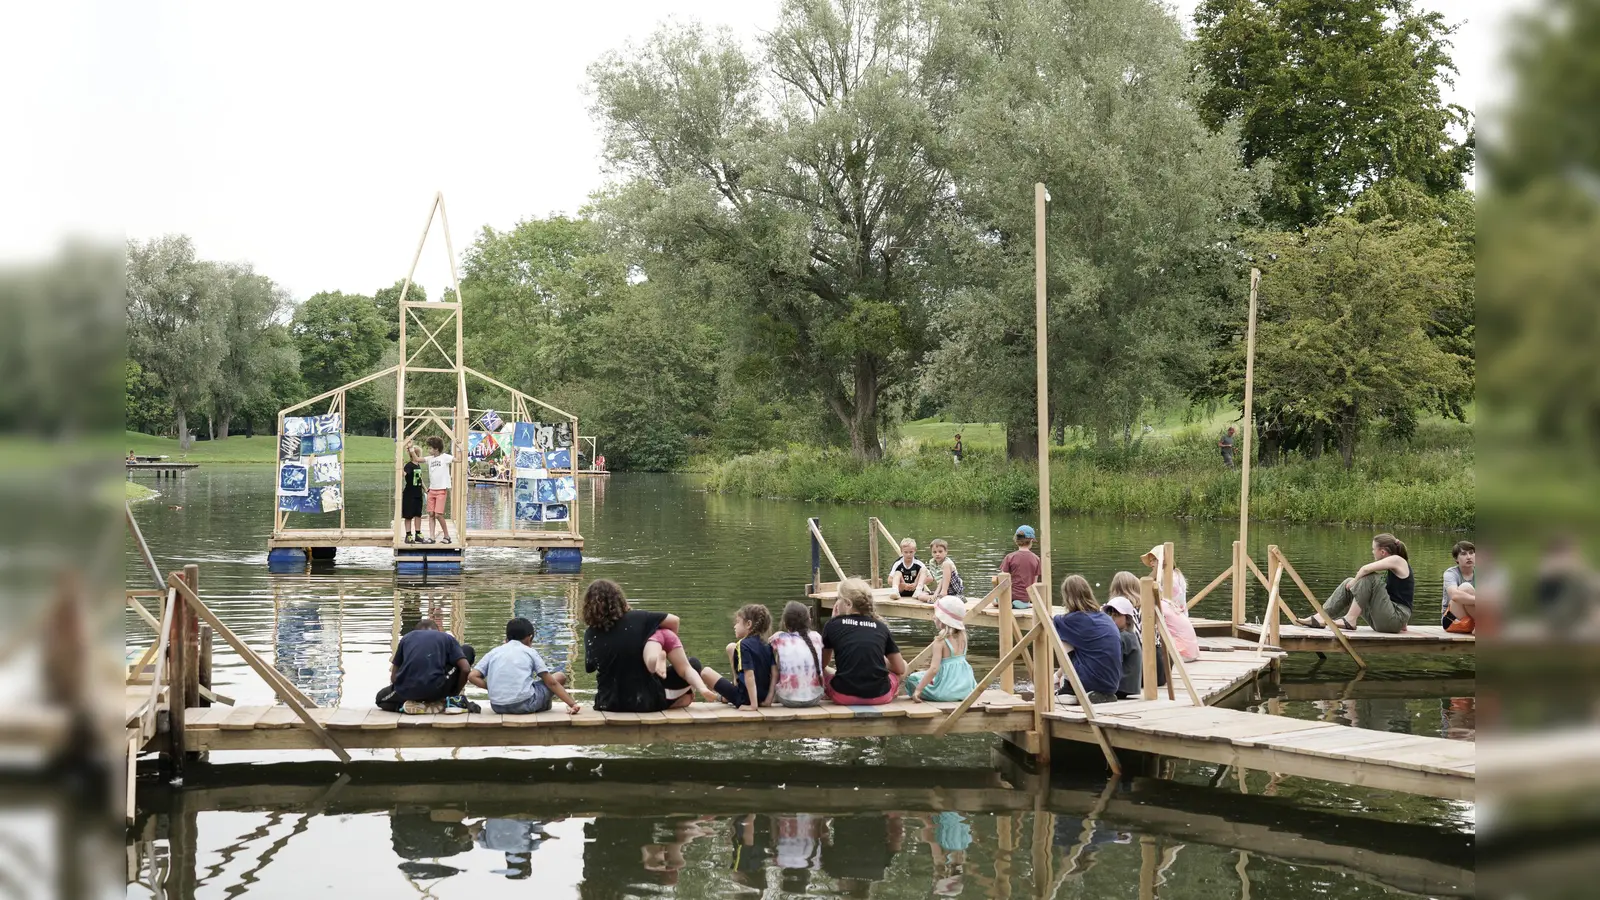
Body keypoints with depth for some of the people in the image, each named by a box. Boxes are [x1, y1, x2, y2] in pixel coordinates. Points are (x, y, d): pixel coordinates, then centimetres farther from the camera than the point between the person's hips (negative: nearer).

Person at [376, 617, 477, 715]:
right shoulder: (447, 637, 16)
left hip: (407, 692, 2)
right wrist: (455, 693, 19)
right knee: (467, 650, 21)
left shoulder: (407, 637, 23)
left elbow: (394, 676, 22)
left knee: (380, 698, 40)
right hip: (436, 690, -2)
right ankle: (451, 701, 7)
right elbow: (465, 669, 3)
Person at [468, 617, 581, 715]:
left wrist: (490, 688, 15)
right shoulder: (530, 652, 10)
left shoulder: (493, 652, 16)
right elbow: (551, 683, 5)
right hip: (525, 705, -5)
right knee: (560, 676, 18)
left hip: (498, 707, 5)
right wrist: (573, 704, 4)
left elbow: (472, 676, 4)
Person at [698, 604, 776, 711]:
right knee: (731, 647, 16)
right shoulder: (766, 646, 3)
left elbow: (749, 675, -27)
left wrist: (754, 705, -28)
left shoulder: (743, 645, -18)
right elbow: (775, 674, -4)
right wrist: (768, 699, -6)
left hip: (744, 698, -8)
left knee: (706, 672, -4)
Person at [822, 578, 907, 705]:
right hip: (879, 696, 1)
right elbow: (900, 669, 11)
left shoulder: (834, 624, 2)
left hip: (844, 695, -1)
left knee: (820, 672, 30)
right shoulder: (881, 627, 6)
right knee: (903, 664, 29)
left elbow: (822, 664, 17)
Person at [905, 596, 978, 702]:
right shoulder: (962, 636, 3)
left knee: (911, 679, 9)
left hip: (947, 692, -6)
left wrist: (918, 690, -20)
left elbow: (934, 669, -21)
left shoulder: (940, 641, -15)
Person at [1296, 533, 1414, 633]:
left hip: (1395, 618, -9)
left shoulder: (1397, 560, -11)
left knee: (1369, 578, -21)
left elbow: (1366, 569, -21)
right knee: (1348, 583, 7)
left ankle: (1350, 620, -19)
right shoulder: (1393, 565, 17)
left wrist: (1355, 581, -4)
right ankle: (1320, 618, -2)